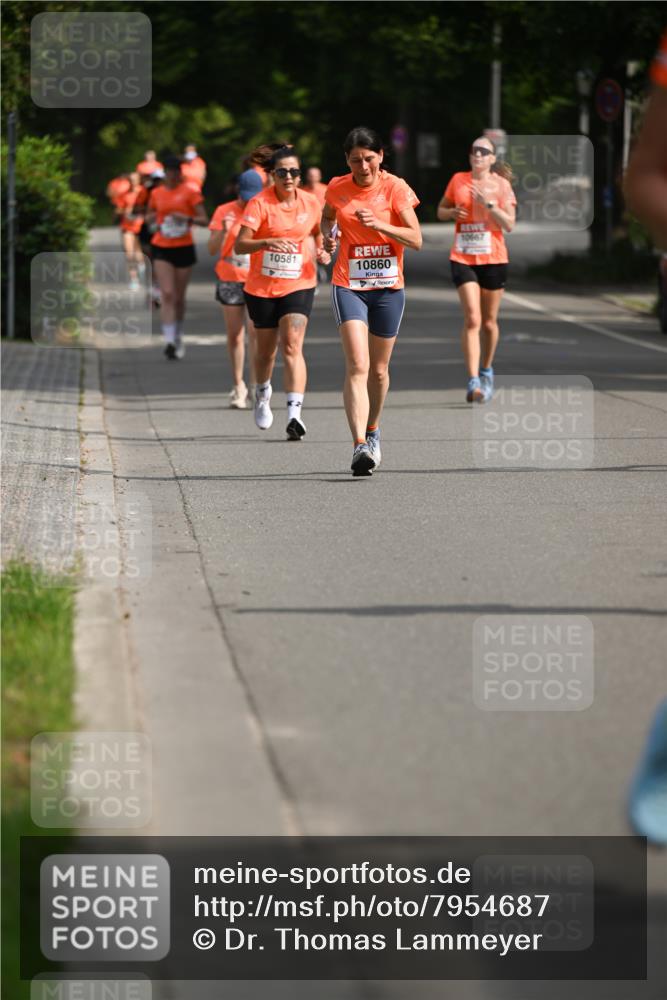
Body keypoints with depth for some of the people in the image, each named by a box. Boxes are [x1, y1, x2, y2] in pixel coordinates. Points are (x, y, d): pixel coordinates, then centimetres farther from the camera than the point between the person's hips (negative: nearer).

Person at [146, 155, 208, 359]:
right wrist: (152, 218, -1)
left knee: (179, 297, 9)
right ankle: (169, 341, -21)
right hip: (162, 250, 1)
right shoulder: (156, 194, 7)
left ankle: (178, 337, 30)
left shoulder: (189, 193, -2)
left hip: (184, 248, -1)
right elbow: (149, 216, 22)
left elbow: (204, 220, -4)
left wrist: (187, 218, -21)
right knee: (167, 295, -14)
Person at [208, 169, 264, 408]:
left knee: (256, 331, -11)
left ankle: (255, 385, -6)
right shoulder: (224, 212, 2)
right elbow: (213, 249, -3)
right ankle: (238, 386, 13)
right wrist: (223, 230, -20)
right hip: (230, 280, 0)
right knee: (235, 334, 4)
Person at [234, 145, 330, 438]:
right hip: (261, 287, -1)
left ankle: (295, 414, -25)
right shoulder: (260, 203, -12)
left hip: (298, 285, 1)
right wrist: (268, 242, -36)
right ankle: (262, 395, 45)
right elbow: (239, 245, -20)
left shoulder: (310, 202, -1)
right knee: (266, 350, 14)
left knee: (292, 346, -17)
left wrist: (322, 251, 2)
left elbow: (317, 231, 22)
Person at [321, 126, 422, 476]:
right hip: (349, 286, 0)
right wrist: (328, 235, 0)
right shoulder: (337, 188, 1)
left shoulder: (395, 188, -6)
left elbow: (416, 239, -11)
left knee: (378, 370, 12)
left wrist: (379, 225, -24)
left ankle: (372, 431, 38)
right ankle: (360, 446, -27)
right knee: (357, 366, -17)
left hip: (388, 289, 1)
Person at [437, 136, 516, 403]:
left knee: (489, 322, 10)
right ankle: (473, 382, -19)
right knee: (472, 319, -14)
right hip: (462, 258, 0)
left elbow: (509, 224, -7)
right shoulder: (458, 180, 4)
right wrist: (453, 212, -6)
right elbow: (441, 211, 16)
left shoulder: (501, 185, -1)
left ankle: (486, 371, 35)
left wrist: (488, 203, -19)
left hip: (493, 259, 0)